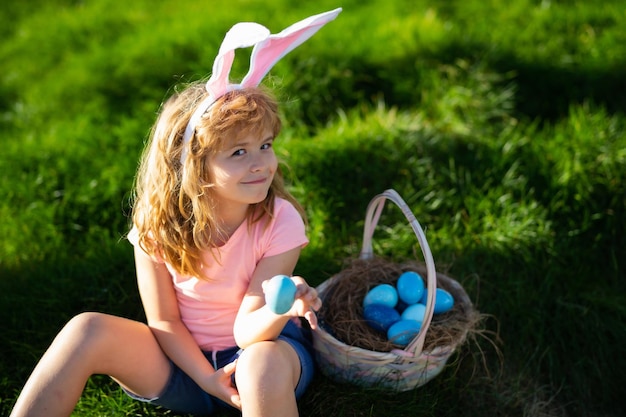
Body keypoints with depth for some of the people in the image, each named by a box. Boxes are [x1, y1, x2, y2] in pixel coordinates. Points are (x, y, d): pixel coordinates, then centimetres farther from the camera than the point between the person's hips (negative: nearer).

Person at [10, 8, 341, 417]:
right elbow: (164, 322, -7)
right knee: (88, 330, -21)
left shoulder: (280, 222, -20)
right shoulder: (159, 225, -15)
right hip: (184, 358, 3)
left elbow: (247, 331, -22)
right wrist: (208, 378, -18)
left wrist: (280, 309, -43)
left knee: (265, 364, -39)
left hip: (259, 344, -2)